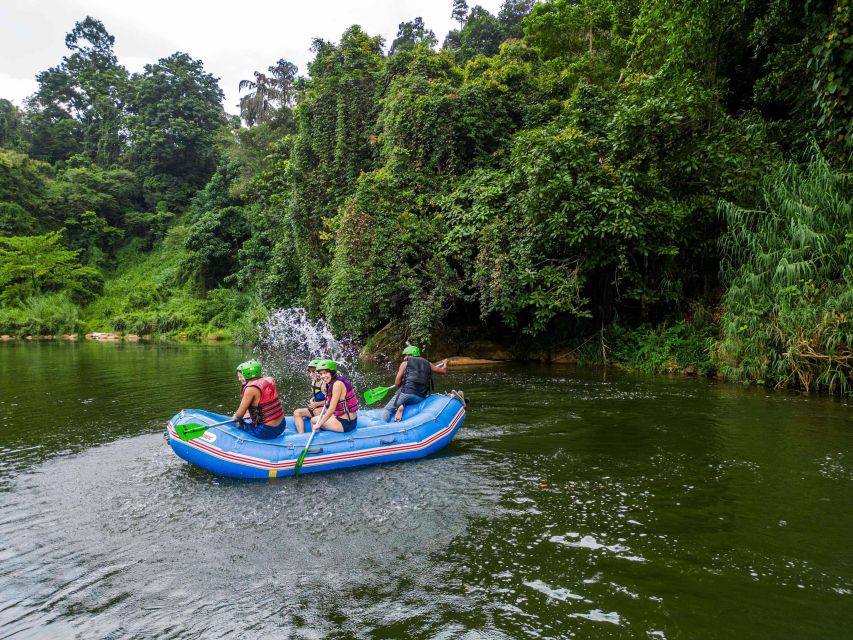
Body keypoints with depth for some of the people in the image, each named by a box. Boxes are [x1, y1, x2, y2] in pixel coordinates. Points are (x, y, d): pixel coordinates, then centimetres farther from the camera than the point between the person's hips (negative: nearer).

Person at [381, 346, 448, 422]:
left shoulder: (405, 363, 10)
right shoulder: (427, 363, 19)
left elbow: (397, 383, 6)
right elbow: (443, 371, 30)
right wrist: (445, 364, 51)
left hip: (406, 393, -4)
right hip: (421, 397, 4)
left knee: (387, 410, 4)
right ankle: (402, 405, -5)